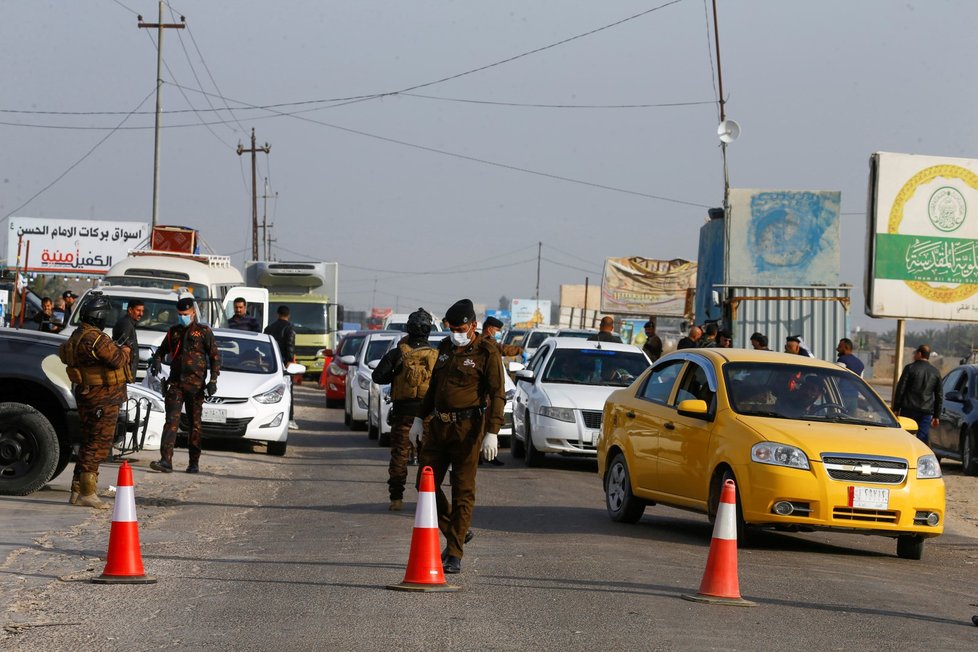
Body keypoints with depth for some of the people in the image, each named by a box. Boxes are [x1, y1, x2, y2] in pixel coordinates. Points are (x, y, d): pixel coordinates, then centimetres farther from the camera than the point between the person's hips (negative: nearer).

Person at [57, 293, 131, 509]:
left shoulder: (78, 335, 11)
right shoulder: (95, 338, -21)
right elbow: (117, 359, -24)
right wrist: (125, 350, 0)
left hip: (87, 394, 10)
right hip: (102, 397, -10)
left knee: (89, 443, 16)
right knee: (98, 444, -7)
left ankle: (77, 491, 19)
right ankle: (87, 493, -8)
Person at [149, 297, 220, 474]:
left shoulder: (204, 331, 2)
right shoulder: (173, 331, 13)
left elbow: (215, 356, 1)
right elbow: (162, 349, 26)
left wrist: (213, 380, -8)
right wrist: (156, 360, 2)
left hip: (195, 384, -2)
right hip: (175, 383, 3)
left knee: (195, 424, 4)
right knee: (171, 421, -10)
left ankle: (194, 463, 11)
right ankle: (166, 461, -17)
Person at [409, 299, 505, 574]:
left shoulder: (486, 353, -7)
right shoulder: (446, 348, 13)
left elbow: (497, 394, -12)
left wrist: (492, 432, -21)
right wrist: (420, 418, 21)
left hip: (467, 427, -7)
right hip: (438, 425, 7)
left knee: (463, 490, -4)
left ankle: (454, 555, -2)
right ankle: (455, 533, 23)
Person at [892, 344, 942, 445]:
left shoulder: (910, 368, -2)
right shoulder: (935, 372, 11)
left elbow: (900, 390, -5)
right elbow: (939, 396, 14)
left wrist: (896, 408, 0)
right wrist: (936, 416, 18)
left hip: (909, 410, -3)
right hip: (926, 412, 3)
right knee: (923, 439, 1)